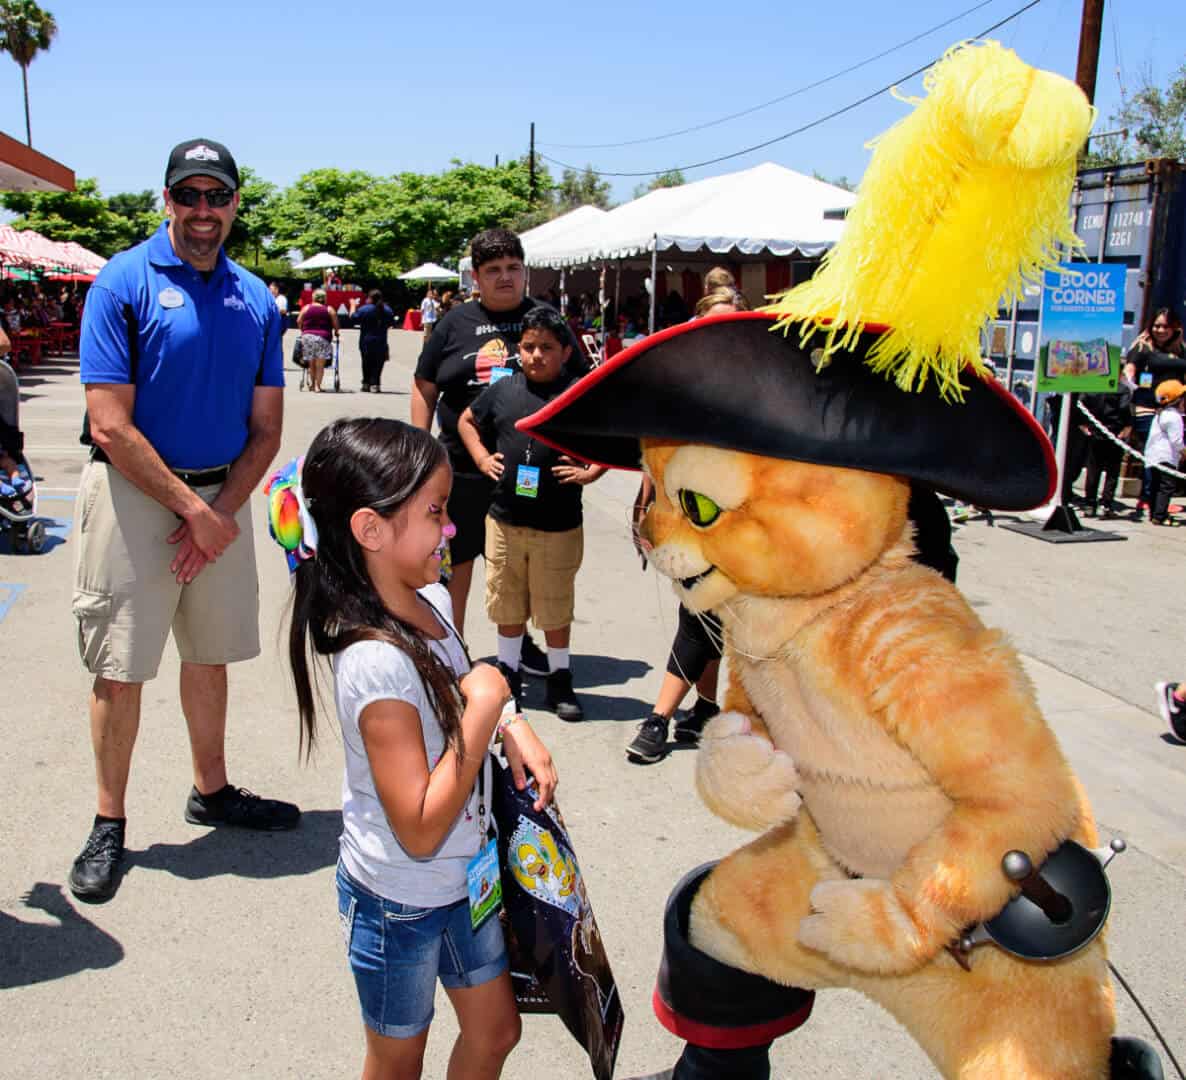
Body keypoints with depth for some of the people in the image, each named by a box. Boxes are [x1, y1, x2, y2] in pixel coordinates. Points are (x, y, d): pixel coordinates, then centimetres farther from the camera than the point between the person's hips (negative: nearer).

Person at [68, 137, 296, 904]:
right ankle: (110, 824, 19)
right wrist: (191, 509, -14)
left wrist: (222, 510, -7)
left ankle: (212, 791, 33)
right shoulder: (124, 282, -8)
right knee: (120, 667, 3)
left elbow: (266, 427, 6)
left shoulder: (257, 299, 5)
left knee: (210, 654, 16)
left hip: (222, 498, 4)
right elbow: (111, 426, -14)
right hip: (135, 494, -4)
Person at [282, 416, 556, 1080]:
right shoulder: (377, 661, -33)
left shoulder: (431, 599, -8)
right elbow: (420, 831, -30)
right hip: (400, 899, -7)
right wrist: (483, 708, -28)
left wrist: (511, 726, -6)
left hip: (463, 876, 7)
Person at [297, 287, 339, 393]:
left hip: (307, 336, 2)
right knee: (320, 364, 0)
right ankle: (317, 386, -3)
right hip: (323, 337, -2)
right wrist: (336, 333, 18)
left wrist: (303, 331, 22)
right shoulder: (329, 310, 1)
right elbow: (336, 324, 0)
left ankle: (312, 383, 18)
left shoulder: (306, 308, 5)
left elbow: (299, 322, 6)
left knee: (311, 363, 14)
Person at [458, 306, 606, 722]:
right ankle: (508, 672, 33)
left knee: (555, 608, 8)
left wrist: (590, 473, -10)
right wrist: (481, 458, 7)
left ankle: (560, 681, 25)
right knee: (507, 605, 15)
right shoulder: (502, 390, 4)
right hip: (504, 519, 3)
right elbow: (467, 421, 20)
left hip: (559, 527, -3)